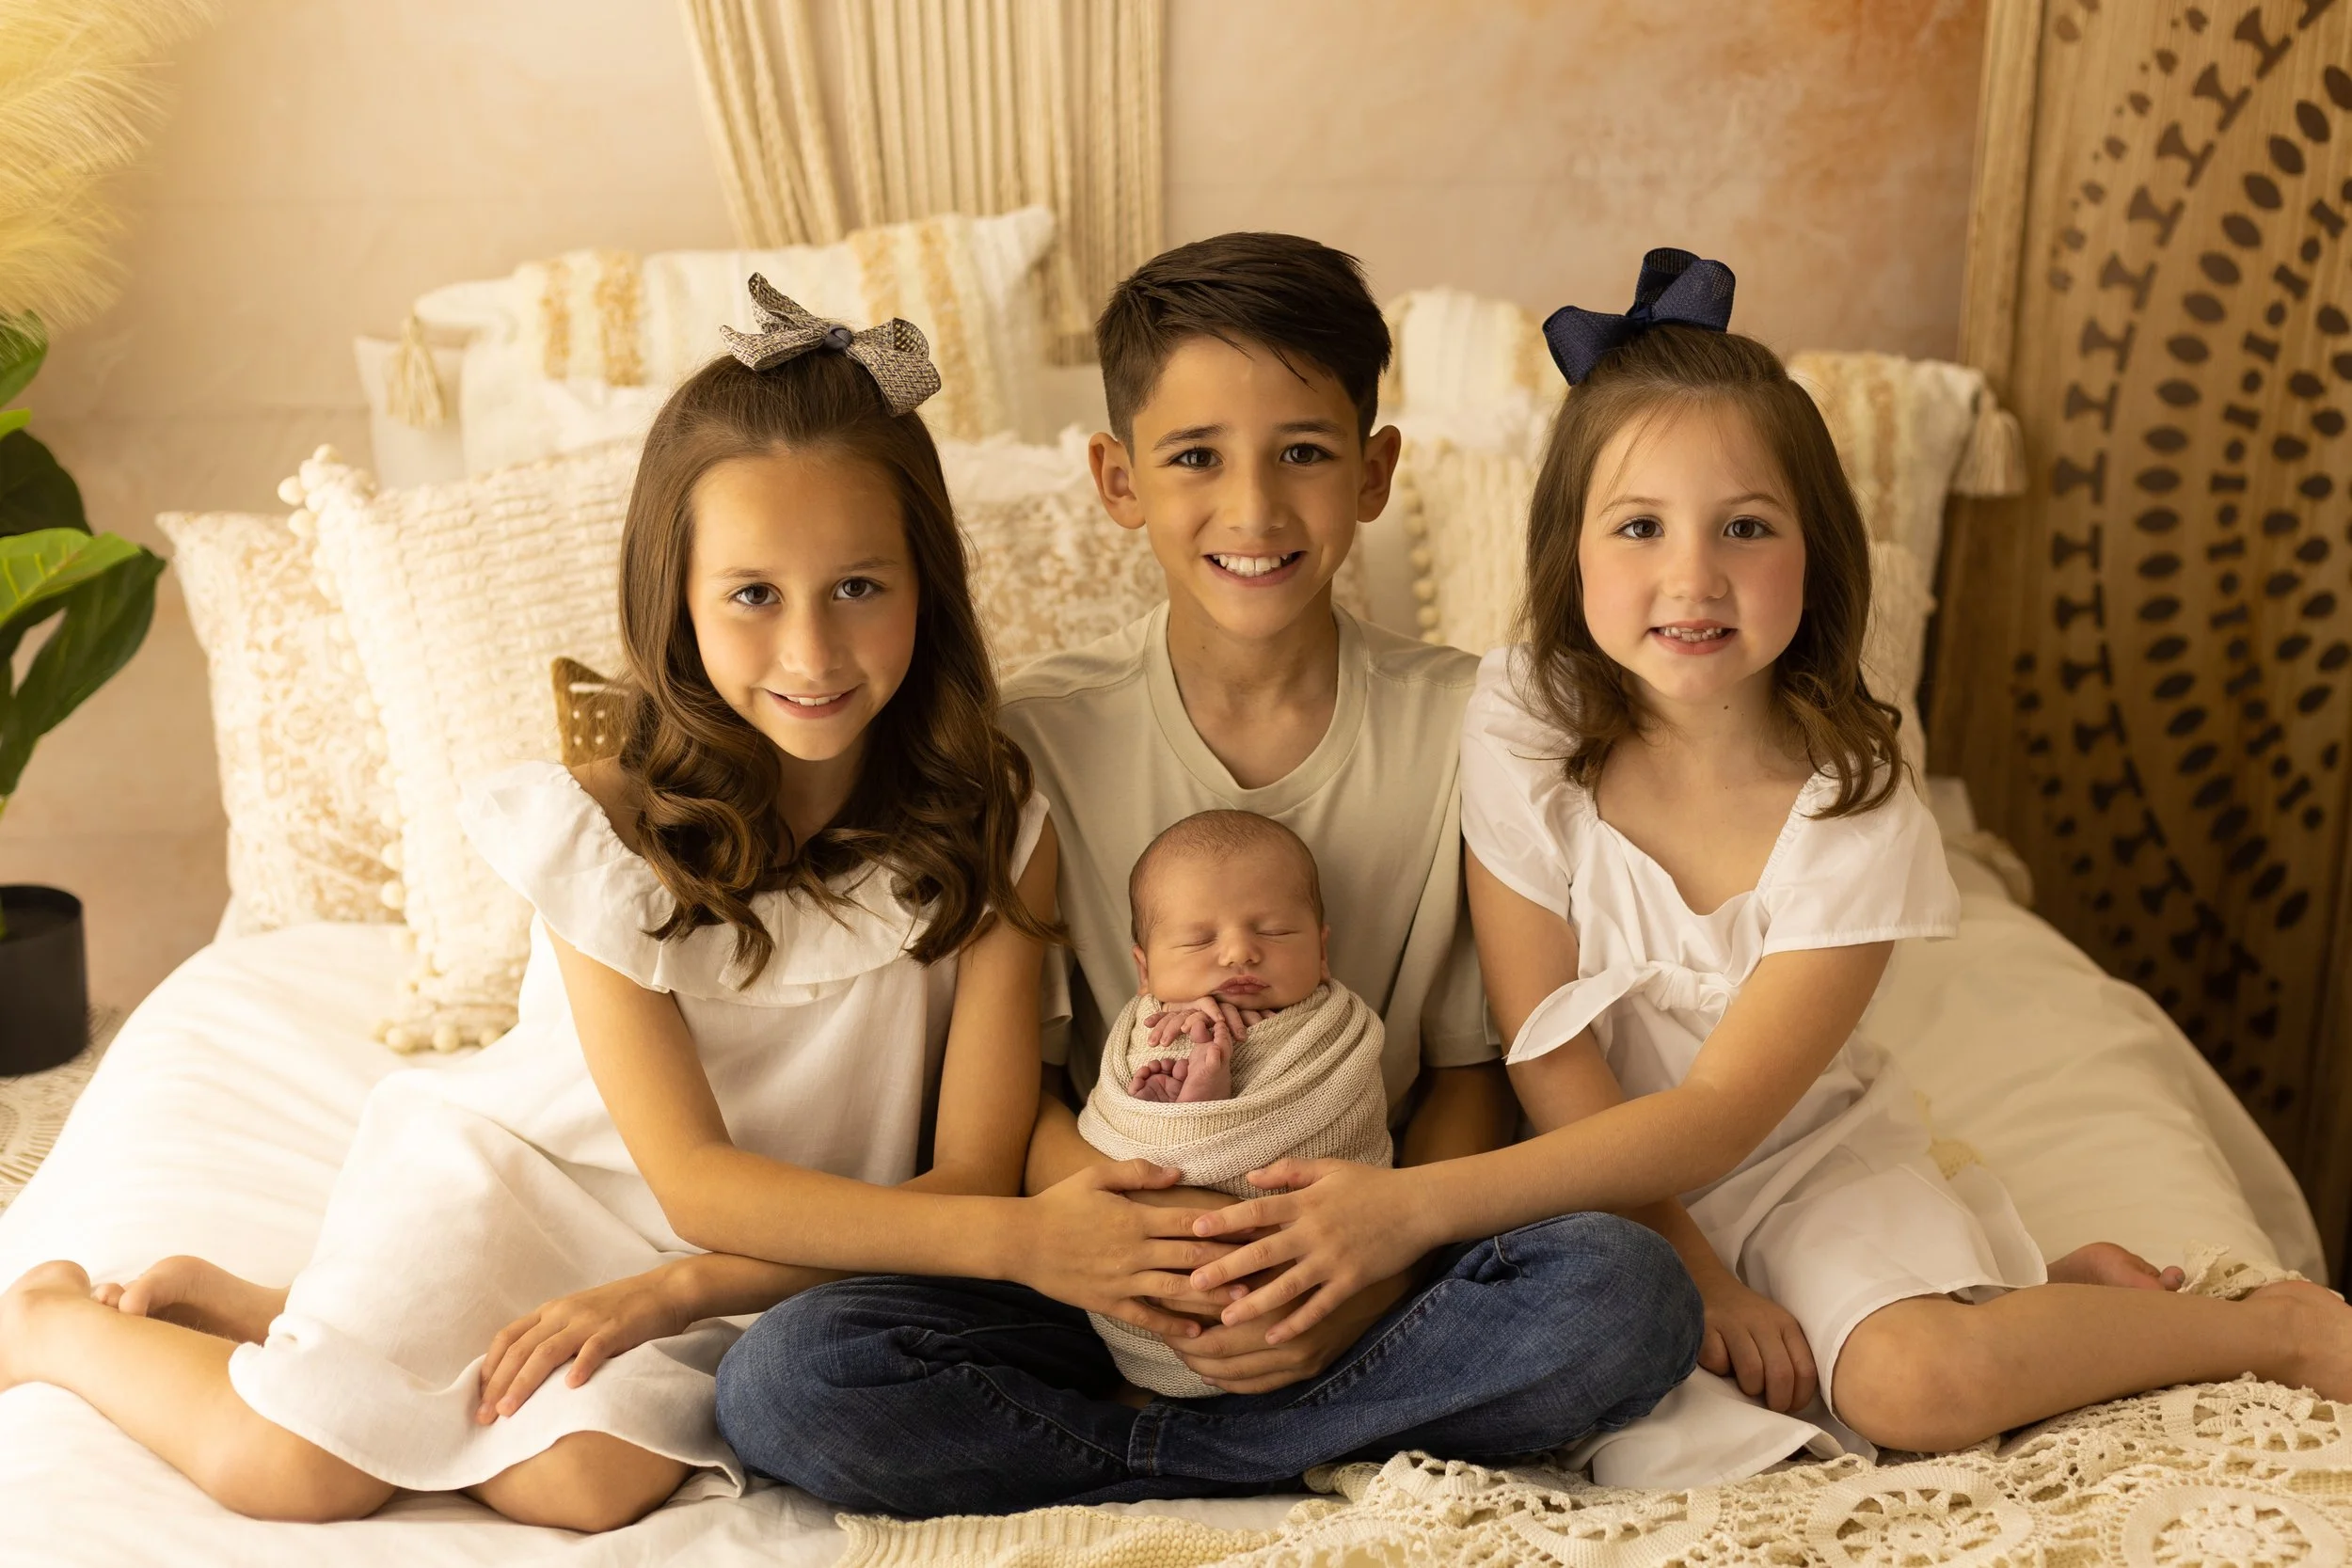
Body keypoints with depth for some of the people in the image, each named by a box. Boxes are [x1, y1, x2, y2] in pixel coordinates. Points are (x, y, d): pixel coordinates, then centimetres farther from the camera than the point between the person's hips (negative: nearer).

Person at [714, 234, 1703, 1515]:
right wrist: (1137, 1218, -22)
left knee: (1627, 1296, -29)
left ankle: (1082, 1460, -16)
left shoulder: (1459, 725, -3)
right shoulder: (1039, 734, -4)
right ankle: (1344, 1454, -14)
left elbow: (1472, 1069, 1)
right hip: (1109, 1269, 0)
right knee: (783, 1382, -24)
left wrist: (1372, 1278, -17)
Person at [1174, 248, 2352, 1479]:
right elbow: (1551, 1062, -13)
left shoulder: (1853, 811, -20)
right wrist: (1692, 1274, -19)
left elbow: (1715, 1119, -23)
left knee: (1922, 1387, -27)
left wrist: (1417, 1205, -33)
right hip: (1601, 1173, 3)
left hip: (1803, 1154, -3)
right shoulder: (1523, 732, -17)